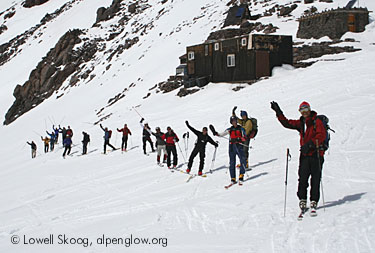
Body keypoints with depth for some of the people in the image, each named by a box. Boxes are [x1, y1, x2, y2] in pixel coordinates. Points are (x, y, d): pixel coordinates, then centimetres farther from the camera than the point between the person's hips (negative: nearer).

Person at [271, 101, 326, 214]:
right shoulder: (300, 123, 14)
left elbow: (322, 135, -14)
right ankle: (302, 200, 5)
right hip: (304, 154, 4)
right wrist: (278, 112, 7)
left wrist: (310, 144, -24)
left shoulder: (317, 121, -2)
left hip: (316, 154, -4)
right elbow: (287, 123, 16)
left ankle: (314, 201, 8)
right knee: (302, 178, -3)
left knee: (315, 179, 0)